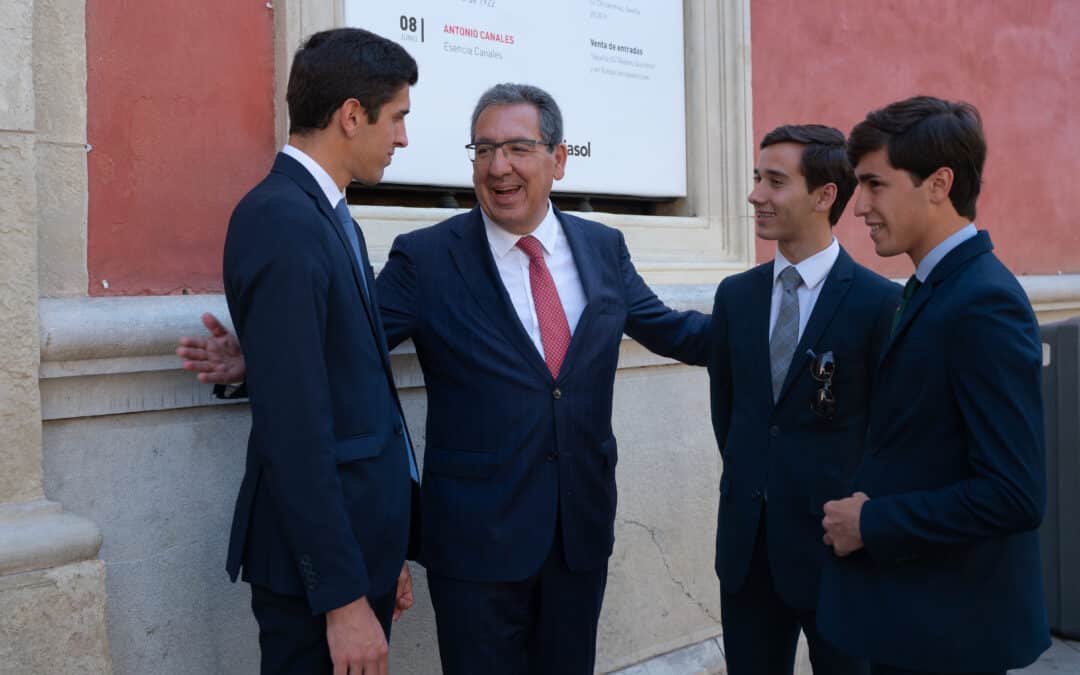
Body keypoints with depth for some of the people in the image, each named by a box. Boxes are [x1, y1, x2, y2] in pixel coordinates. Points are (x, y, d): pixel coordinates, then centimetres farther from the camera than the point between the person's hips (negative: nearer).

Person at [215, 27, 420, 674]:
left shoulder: (332, 220, 11)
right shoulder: (280, 221, -18)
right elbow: (294, 428, -22)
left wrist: (386, 552, 16)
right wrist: (343, 596, -20)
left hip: (360, 541, 9)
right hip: (316, 561, -8)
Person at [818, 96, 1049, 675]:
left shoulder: (985, 304, -21)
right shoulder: (933, 287, 7)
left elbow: (1014, 495, -25)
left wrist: (871, 525, -17)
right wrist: (869, 507, 0)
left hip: (947, 629, -8)